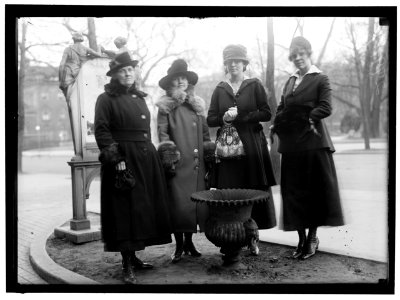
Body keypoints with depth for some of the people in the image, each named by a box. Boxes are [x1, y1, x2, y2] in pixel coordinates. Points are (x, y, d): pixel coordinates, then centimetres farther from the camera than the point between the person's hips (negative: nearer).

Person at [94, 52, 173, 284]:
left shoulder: (139, 98, 18)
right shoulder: (107, 99, -3)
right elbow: (101, 131, -10)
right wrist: (116, 159, -18)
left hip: (146, 159, 7)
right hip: (123, 160, -7)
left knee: (145, 207, 9)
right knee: (126, 210, -6)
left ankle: (133, 256, 22)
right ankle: (127, 266, 2)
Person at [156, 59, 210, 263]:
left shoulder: (197, 105, 17)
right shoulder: (166, 107, 5)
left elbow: (205, 133, 17)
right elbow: (162, 133, -2)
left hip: (197, 164, 4)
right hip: (178, 164, -4)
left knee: (197, 202, 5)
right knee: (179, 204, -4)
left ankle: (189, 242, 19)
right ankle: (179, 246, 9)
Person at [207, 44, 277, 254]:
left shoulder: (254, 86, 7)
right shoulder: (220, 90, 13)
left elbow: (266, 114, -2)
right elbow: (210, 120, 10)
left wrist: (239, 116, -9)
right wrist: (224, 118, -11)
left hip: (252, 145, -1)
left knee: (254, 190, -2)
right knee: (229, 191, -3)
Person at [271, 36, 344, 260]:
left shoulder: (320, 79, 1)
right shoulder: (290, 82, 19)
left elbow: (326, 108, -10)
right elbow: (281, 109, 17)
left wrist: (306, 118, -13)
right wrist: (278, 124, -1)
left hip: (313, 142, -5)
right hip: (291, 143, 6)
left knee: (314, 190, 0)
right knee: (294, 191, 5)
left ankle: (313, 237, 12)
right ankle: (302, 238, 15)